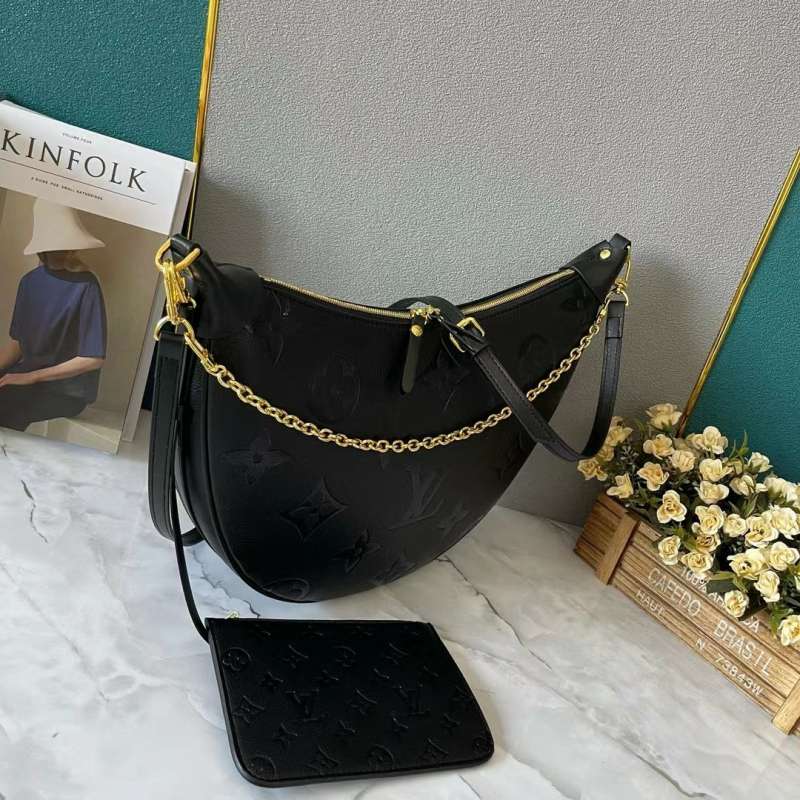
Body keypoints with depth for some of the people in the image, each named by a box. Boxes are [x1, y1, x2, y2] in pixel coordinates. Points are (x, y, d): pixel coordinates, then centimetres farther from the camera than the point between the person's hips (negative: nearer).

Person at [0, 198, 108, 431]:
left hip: (67, 388, -6)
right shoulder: (31, 281, 5)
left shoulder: (85, 287, -15)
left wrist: (32, 376, -15)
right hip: (28, 374, 6)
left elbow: (94, 358, -16)